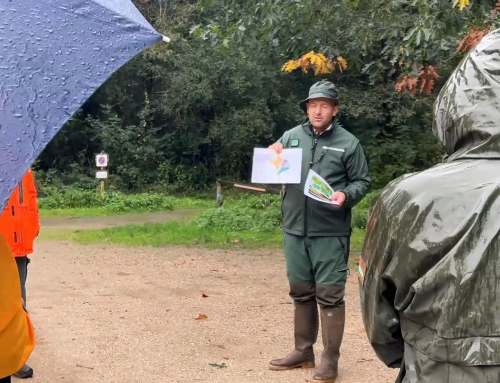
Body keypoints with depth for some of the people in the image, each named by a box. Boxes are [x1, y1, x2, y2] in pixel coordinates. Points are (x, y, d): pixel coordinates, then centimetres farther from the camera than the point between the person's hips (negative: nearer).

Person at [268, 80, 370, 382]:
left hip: (330, 233, -4)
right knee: (301, 292, 14)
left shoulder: (348, 143, -2)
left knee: (330, 295, 0)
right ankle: (304, 351, 28)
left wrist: (346, 195, -18)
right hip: (295, 229, 4)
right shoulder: (291, 136, 8)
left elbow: (362, 182, 0)